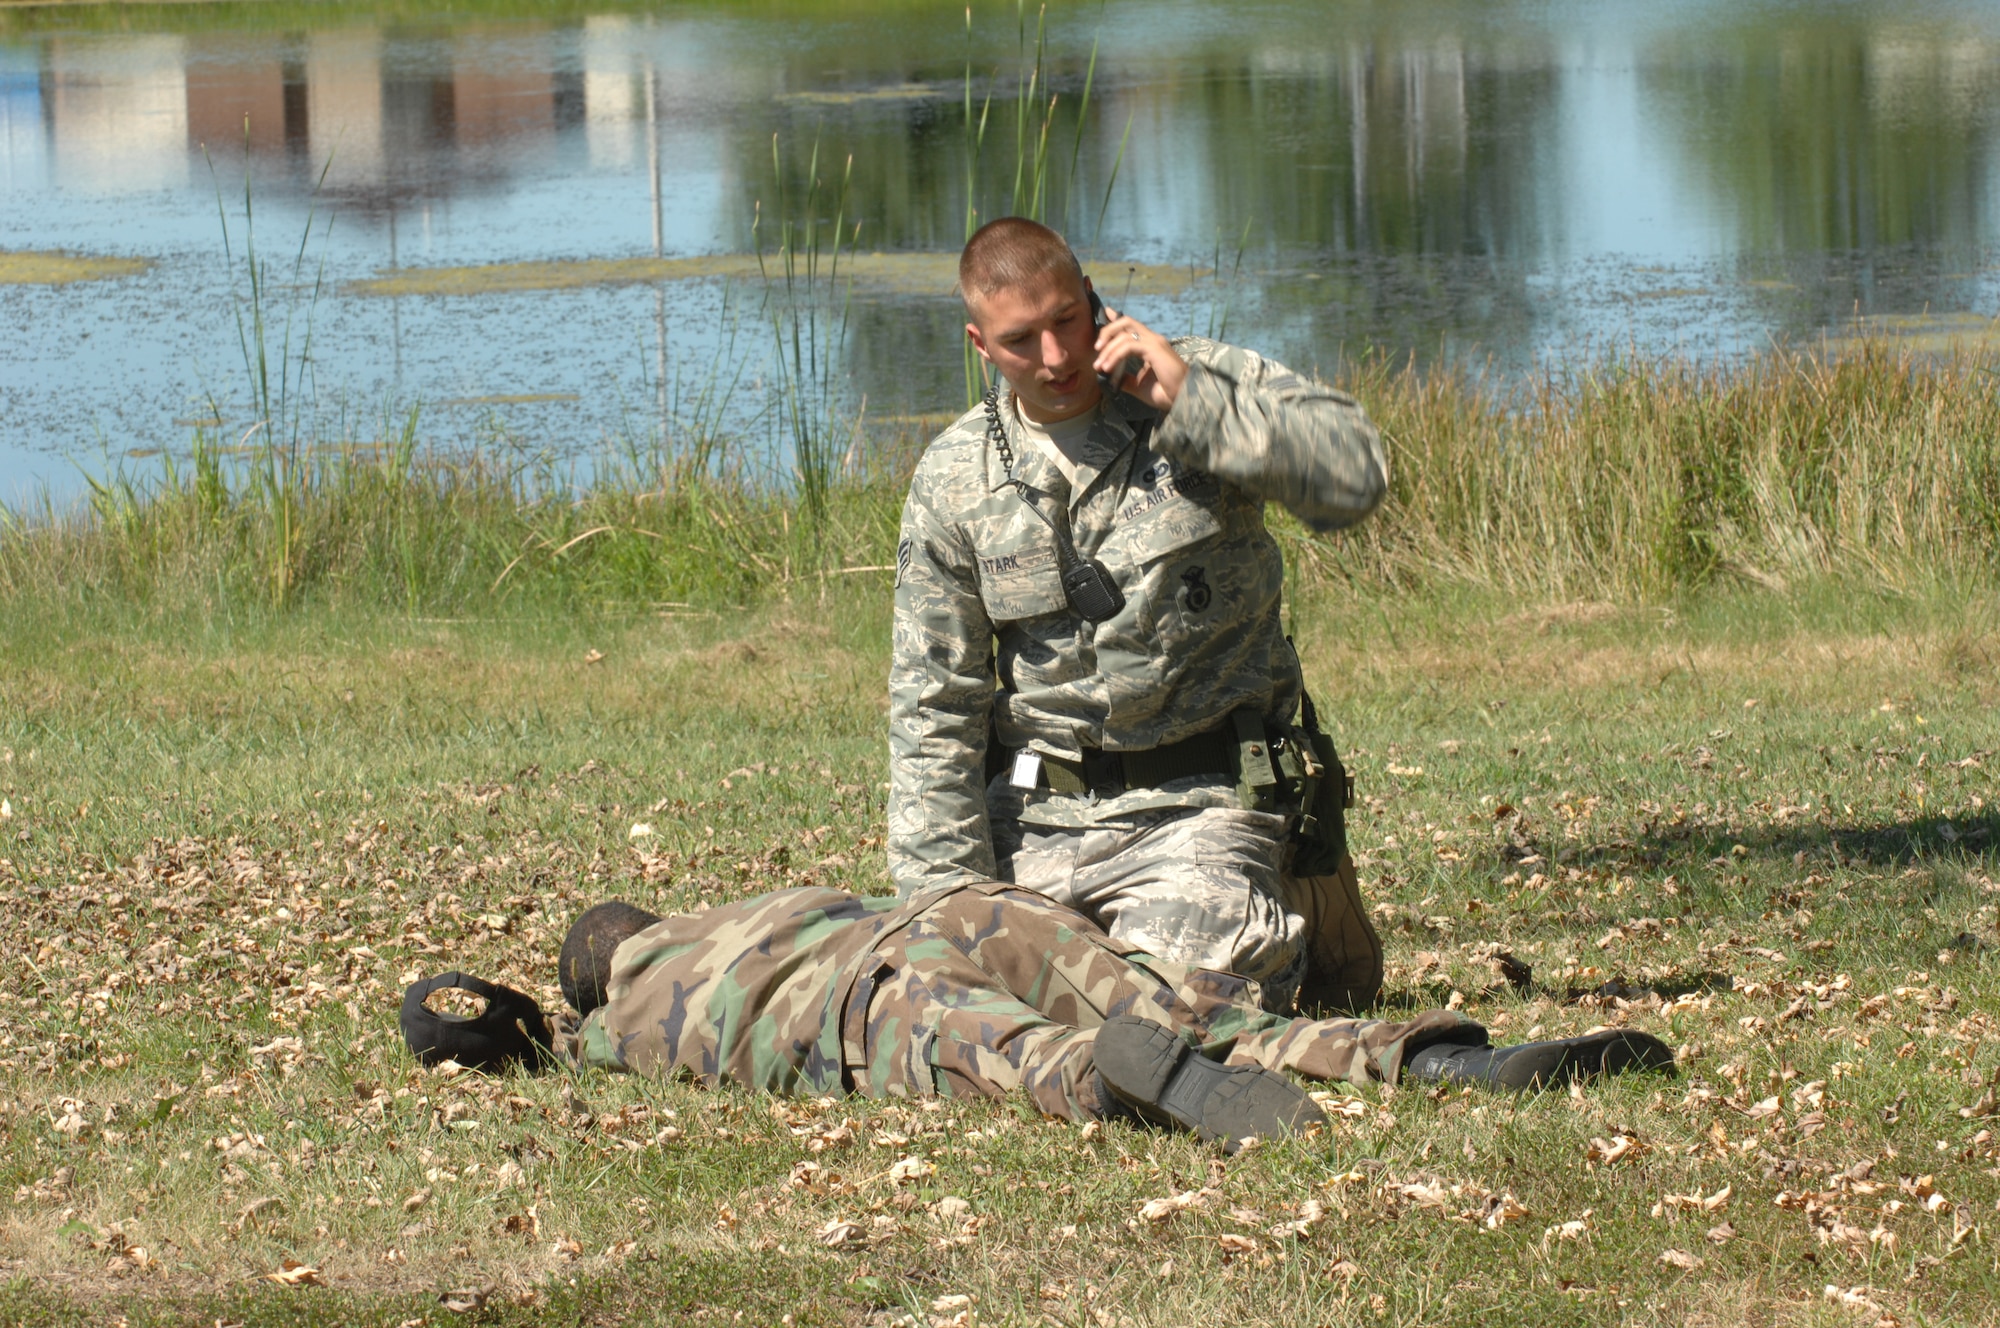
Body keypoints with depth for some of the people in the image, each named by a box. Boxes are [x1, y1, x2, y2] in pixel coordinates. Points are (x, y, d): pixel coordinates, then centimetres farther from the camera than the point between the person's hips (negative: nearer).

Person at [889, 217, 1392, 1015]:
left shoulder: (1202, 383, -3)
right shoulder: (955, 479, 2)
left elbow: (1356, 477, -18)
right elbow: (933, 705, 4)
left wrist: (1189, 398, -22)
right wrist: (946, 893, -5)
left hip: (1199, 801, -4)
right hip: (1035, 812, 4)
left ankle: (1303, 914, 12)